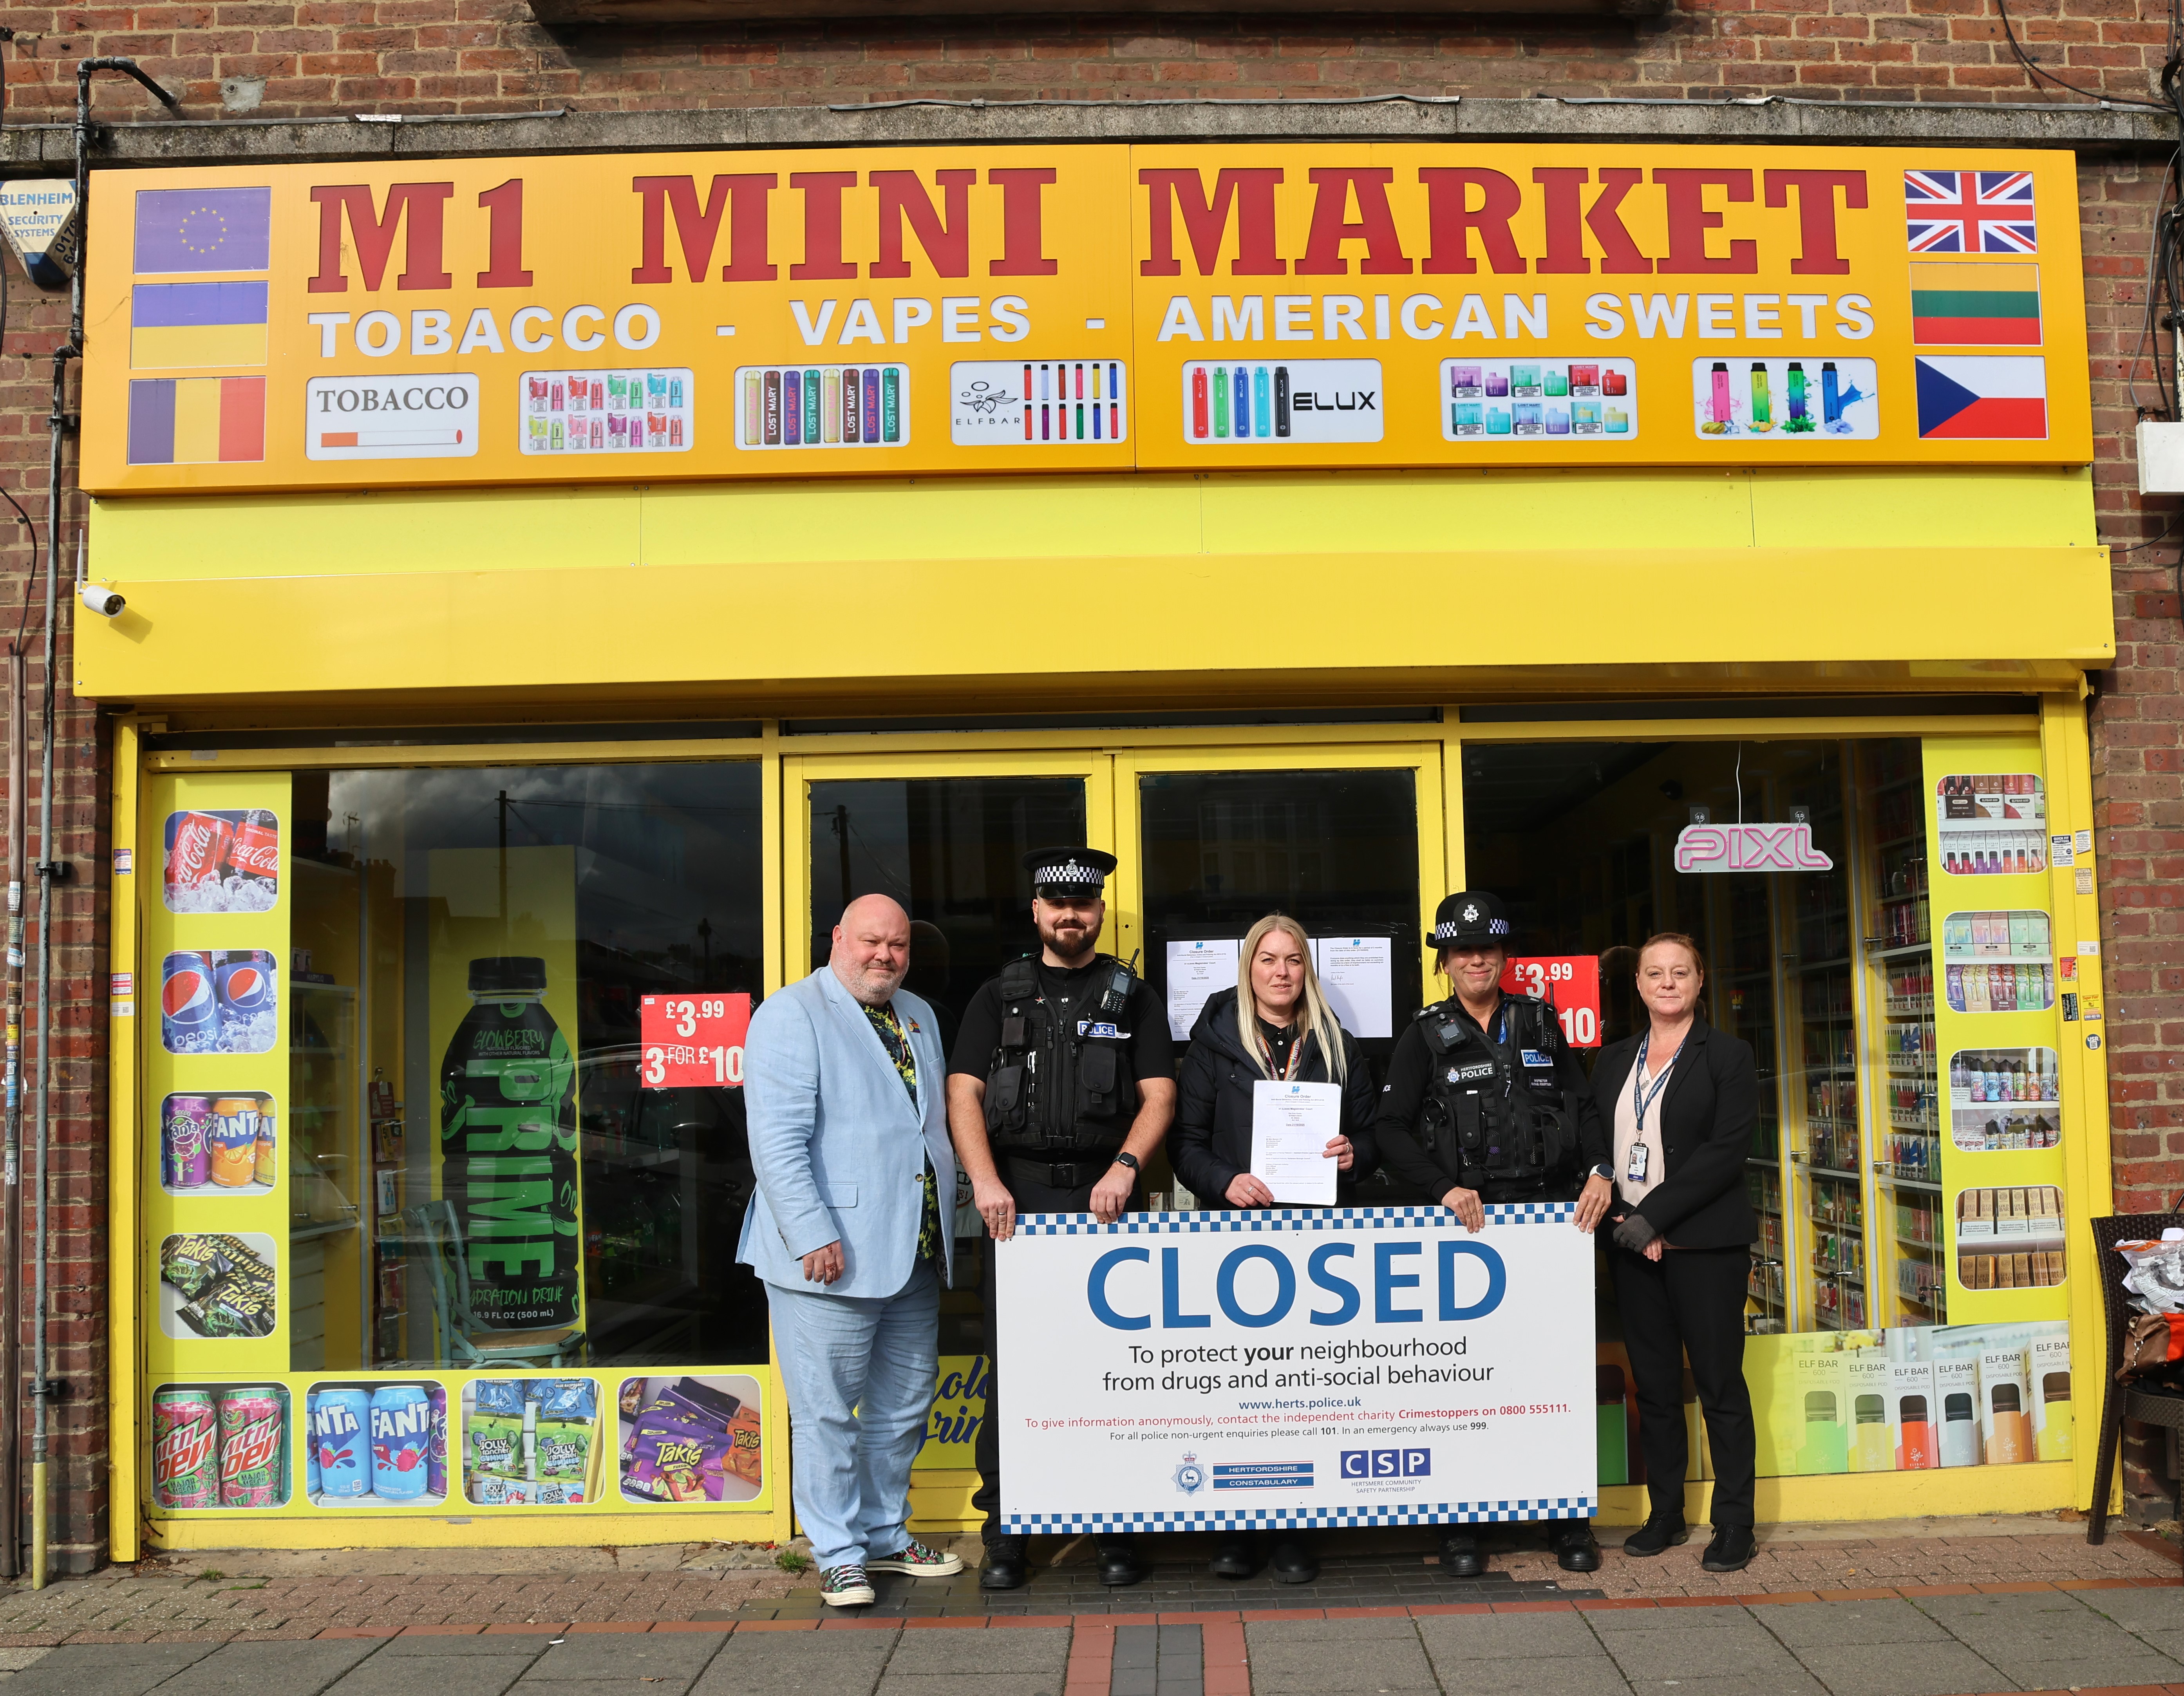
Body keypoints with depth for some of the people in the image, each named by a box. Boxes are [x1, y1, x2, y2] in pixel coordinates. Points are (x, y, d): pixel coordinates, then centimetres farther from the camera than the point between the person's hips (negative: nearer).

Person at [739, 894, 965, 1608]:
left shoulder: (919, 1018, 17)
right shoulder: (790, 1016, -7)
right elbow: (779, 1140, -15)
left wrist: (948, 1222, 17)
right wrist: (814, 1233, -21)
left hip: (915, 1253, 8)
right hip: (832, 1254, -8)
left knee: (904, 1404, 15)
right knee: (828, 1411, 0)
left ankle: (886, 1534, 30)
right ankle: (839, 1556, 12)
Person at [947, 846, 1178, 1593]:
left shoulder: (1131, 996, 12)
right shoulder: (1000, 995, 12)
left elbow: (1158, 1095, 3)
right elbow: (964, 1092, 3)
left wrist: (1125, 1167, -14)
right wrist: (985, 1180, -12)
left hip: (1102, 1198, 0)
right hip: (1017, 1200, 1)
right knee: (1010, 1363, 0)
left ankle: (1116, 1528, 12)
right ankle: (1005, 1534, 9)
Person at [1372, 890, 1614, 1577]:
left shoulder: (1540, 1023, 13)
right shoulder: (1426, 1036, 6)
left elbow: (1584, 1106, 14)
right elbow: (1391, 1127, 0)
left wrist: (1599, 1170, -3)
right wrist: (1444, 1187, -12)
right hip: (1468, 1223, -2)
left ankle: (1569, 1519, 13)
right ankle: (1459, 1524, 8)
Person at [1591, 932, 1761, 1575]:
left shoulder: (1727, 1056, -1)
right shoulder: (1614, 1061, 14)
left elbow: (1727, 1149, -11)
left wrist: (1653, 1215, -15)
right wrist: (1622, 1218, -6)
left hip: (1704, 1245, -4)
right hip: (1631, 1246, 4)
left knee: (1721, 1386, -1)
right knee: (1654, 1387, 9)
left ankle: (1734, 1526, 7)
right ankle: (1665, 1515, 18)